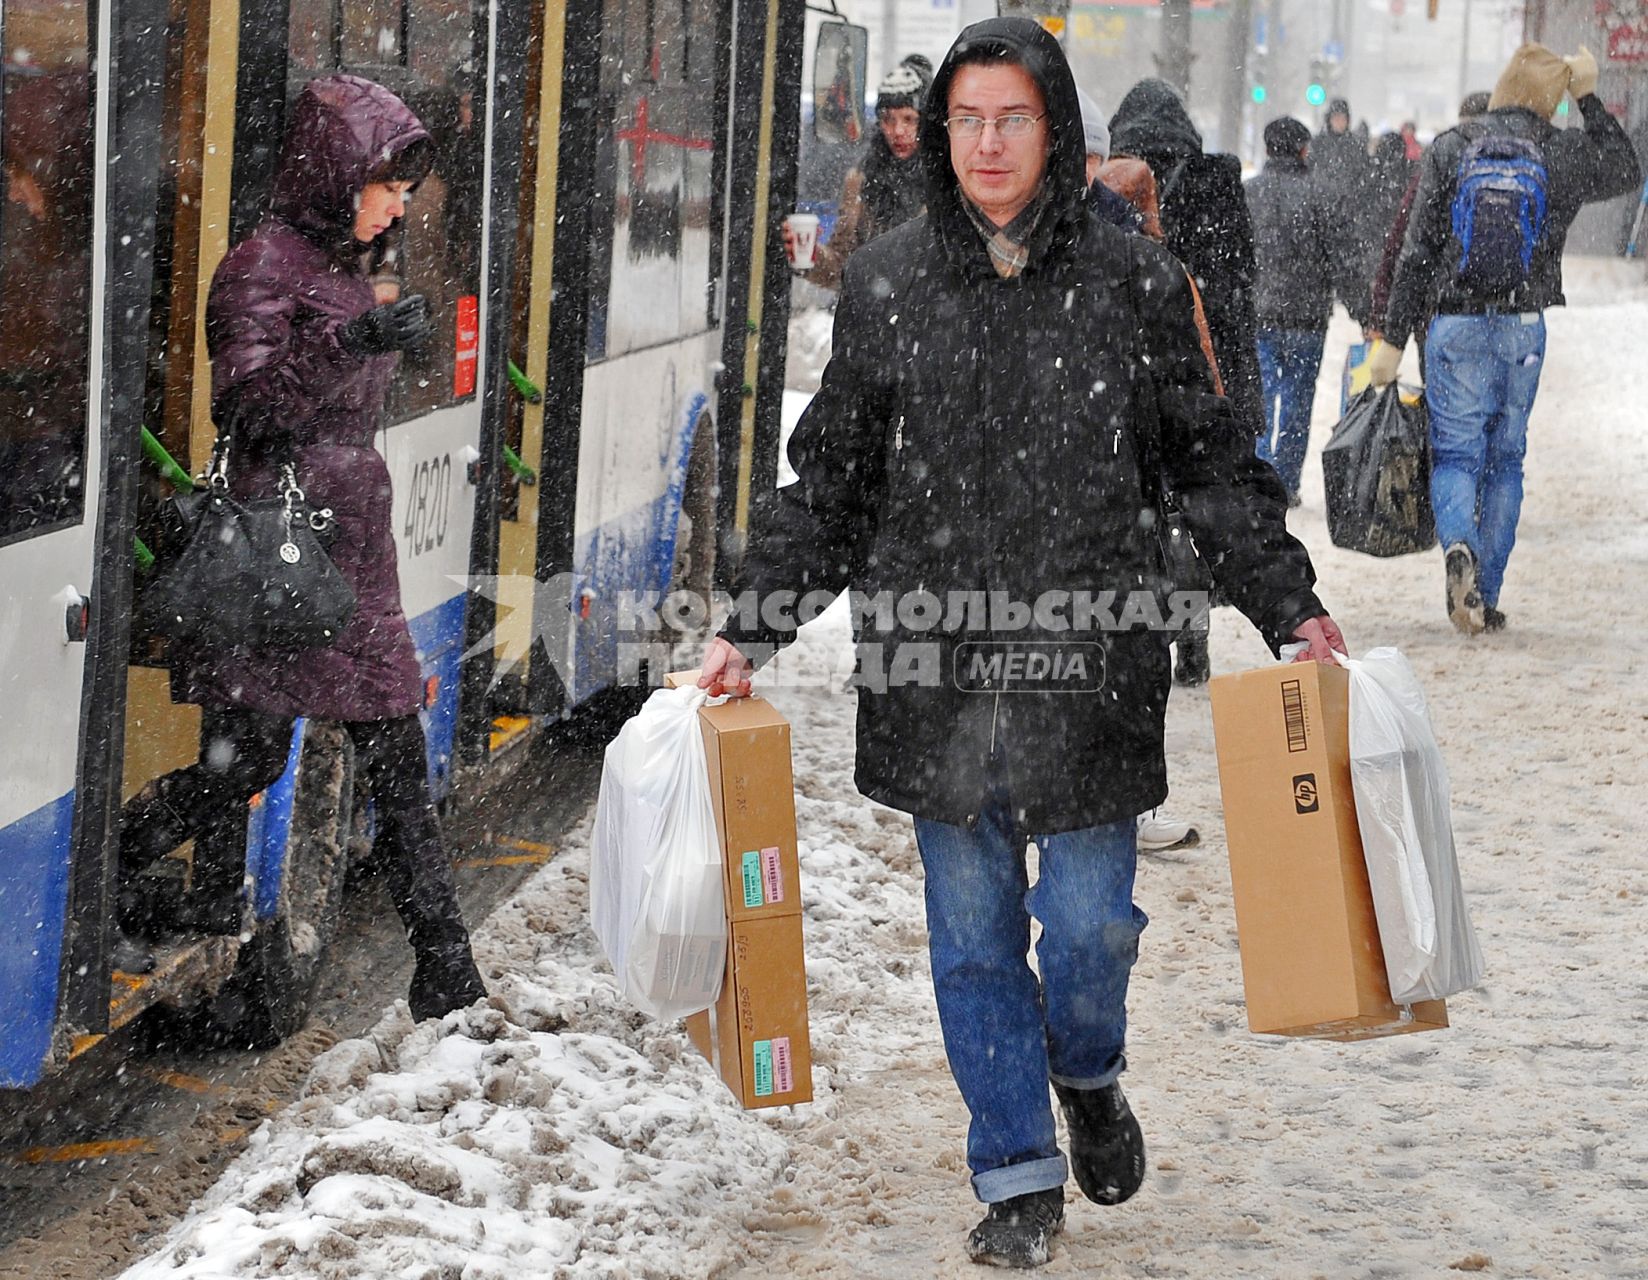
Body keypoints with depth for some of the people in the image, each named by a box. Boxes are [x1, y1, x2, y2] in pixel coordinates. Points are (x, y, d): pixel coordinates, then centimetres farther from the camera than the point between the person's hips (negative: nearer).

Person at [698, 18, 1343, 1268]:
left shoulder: (1134, 284, 1)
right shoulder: (886, 284, 4)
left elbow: (1213, 462, 8)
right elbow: (829, 475, 11)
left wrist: (1293, 606, 2)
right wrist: (751, 627, 7)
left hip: (1087, 660, -1)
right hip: (934, 666, 1)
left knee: (1090, 923, 0)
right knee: (972, 932, 6)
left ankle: (1088, 1074, 33)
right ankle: (1019, 1173, 21)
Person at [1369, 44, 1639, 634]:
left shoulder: (1450, 148, -3)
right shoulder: (1565, 154, -1)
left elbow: (1417, 252, -3)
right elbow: (1628, 172, 22)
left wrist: (1393, 340, 0)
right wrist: (1590, 99, 22)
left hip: (1456, 325, -1)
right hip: (1524, 326, 1)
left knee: (1454, 452, 3)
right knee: (1506, 457, 11)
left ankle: (1458, 545, -28)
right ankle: (1485, 597, 11)